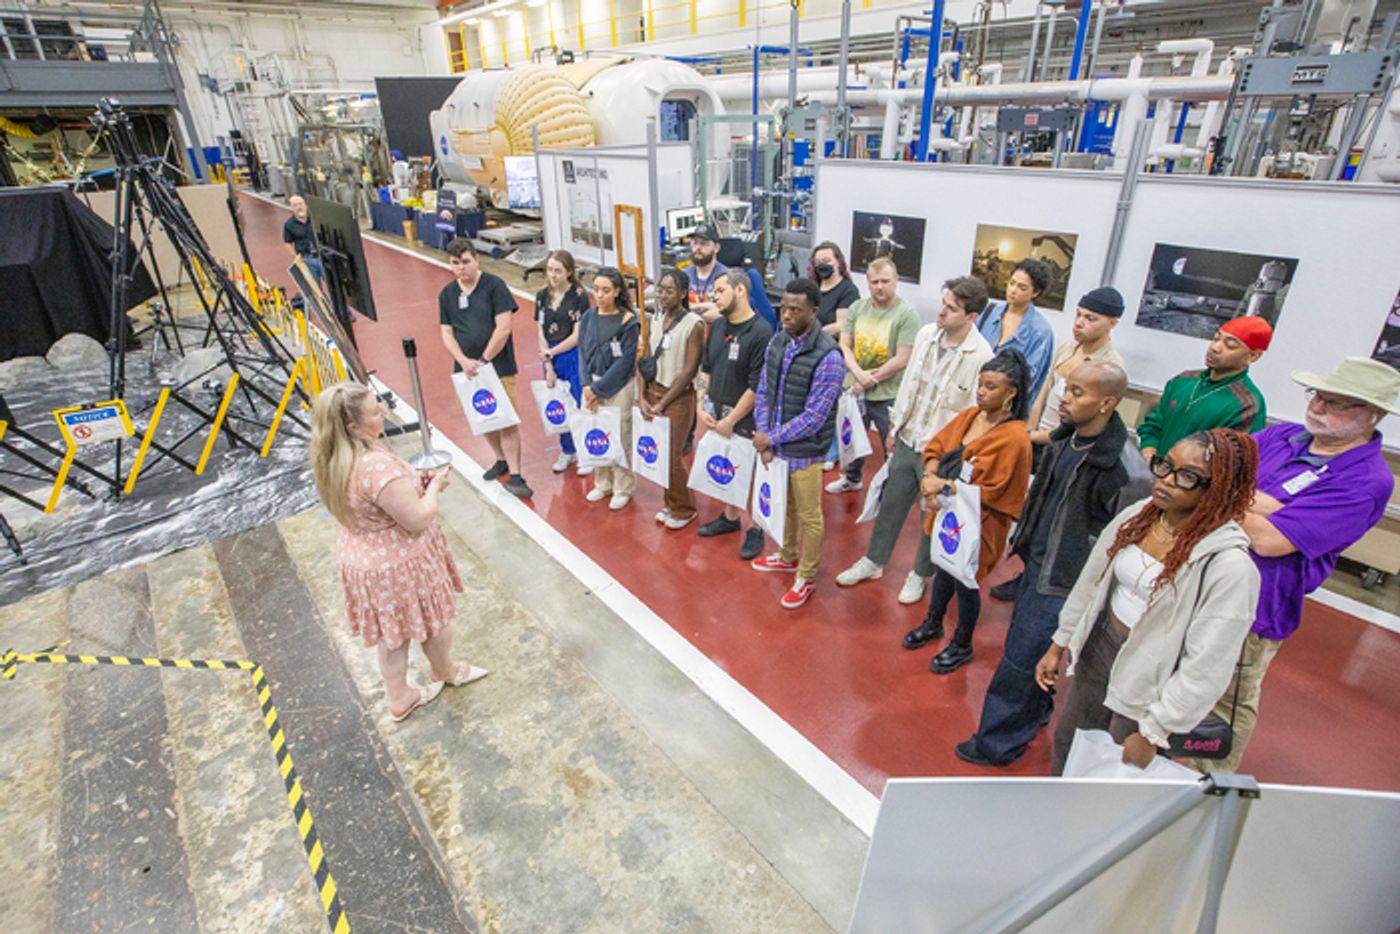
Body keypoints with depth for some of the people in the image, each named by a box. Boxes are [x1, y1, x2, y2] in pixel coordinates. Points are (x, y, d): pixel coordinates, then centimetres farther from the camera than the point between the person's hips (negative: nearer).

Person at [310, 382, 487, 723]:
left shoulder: (332, 460, -5)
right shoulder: (378, 465, -35)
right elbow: (418, 519, -31)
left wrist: (415, 481, 2)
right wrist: (434, 485, -13)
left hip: (360, 556, 8)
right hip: (399, 565, -8)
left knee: (392, 631, 25)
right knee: (432, 619, 21)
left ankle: (399, 697, 42)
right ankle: (445, 671, 48)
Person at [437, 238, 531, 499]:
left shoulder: (494, 285, -8)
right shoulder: (446, 294, 6)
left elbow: (503, 328, -14)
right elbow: (447, 334, 5)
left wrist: (484, 360, -14)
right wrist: (464, 361, -11)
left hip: (499, 367, -5)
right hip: (467, 368, 5)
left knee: (507, 420, -4)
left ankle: (514, 475, 1)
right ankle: (501, 460, 34)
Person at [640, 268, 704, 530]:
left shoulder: (694, 324, -13)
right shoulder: (655, 319, 5)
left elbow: (689, 371, -15)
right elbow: (646, 361, 6)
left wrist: (662, 404, -14)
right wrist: (643, 397, -4)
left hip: (678, 397, -5)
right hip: (653, 391, 6)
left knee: (672, 457, 1)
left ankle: (684, 509, 23)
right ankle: (670, 503, 31)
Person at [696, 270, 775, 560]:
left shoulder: (761, 332, -17)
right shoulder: (717, 326, 4)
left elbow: (757, 386, -18)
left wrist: (730, 421, -14)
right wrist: (702, 407, 2)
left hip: (745, 421, -6)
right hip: (715, 416, 6)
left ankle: (755, 529, 23)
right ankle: (730, 517, 37)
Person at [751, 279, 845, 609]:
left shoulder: (828, 356, -22)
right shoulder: (777, 342, -1)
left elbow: (814, 416, -22)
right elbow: (763, 392, 4)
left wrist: (772, 438, -16)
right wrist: (763, 437, -7)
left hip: (805, 451, -6)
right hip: (776, 444, 6)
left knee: (809, 516, 11)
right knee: (785, 505, 25)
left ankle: (806, 577, 29)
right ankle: (788, 557, 47)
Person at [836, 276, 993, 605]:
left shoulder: (980, 356, -21)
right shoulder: (926, 333, -4)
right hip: (907, 439, 5)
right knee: (891, 503, 18)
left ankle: (921, 574, 36)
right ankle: (873, 562, 37)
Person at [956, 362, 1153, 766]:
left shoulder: (1126, 469, -26)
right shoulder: (1066, 436, -1)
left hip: (1064, 582, -8)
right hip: (1036, 562, 8)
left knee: (1021, 661, 3)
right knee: (1024, 641, 23)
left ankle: (998, 744, 23)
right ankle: (1036, 712, 47)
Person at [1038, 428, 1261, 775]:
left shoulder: (1230, 565, -24)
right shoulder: (1136, 515, -6)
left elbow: (1206, 667, -20)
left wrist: (1153, 733, -15)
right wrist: (1059, 644, 12)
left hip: (1146, 688, -5)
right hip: (1096, 653, 6)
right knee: (1066, 748, 23)